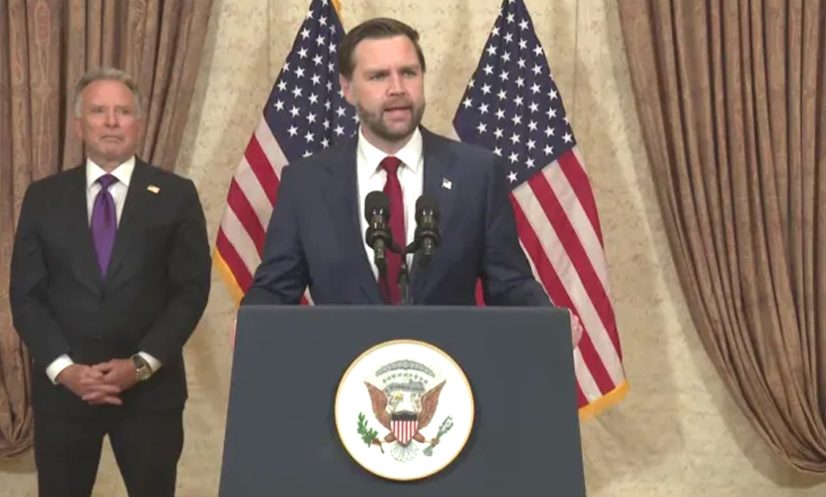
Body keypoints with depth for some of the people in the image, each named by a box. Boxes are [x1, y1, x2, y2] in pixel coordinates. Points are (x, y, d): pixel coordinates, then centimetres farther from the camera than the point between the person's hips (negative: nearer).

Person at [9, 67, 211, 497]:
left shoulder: (175, 195, 1)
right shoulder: (43, 197, 5)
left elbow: (191, 290, -3)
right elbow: (25, 295, 2)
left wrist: (141, 364, -12)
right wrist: (63, 368, -11)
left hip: (150, 387, -1)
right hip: (62, 386, 1)